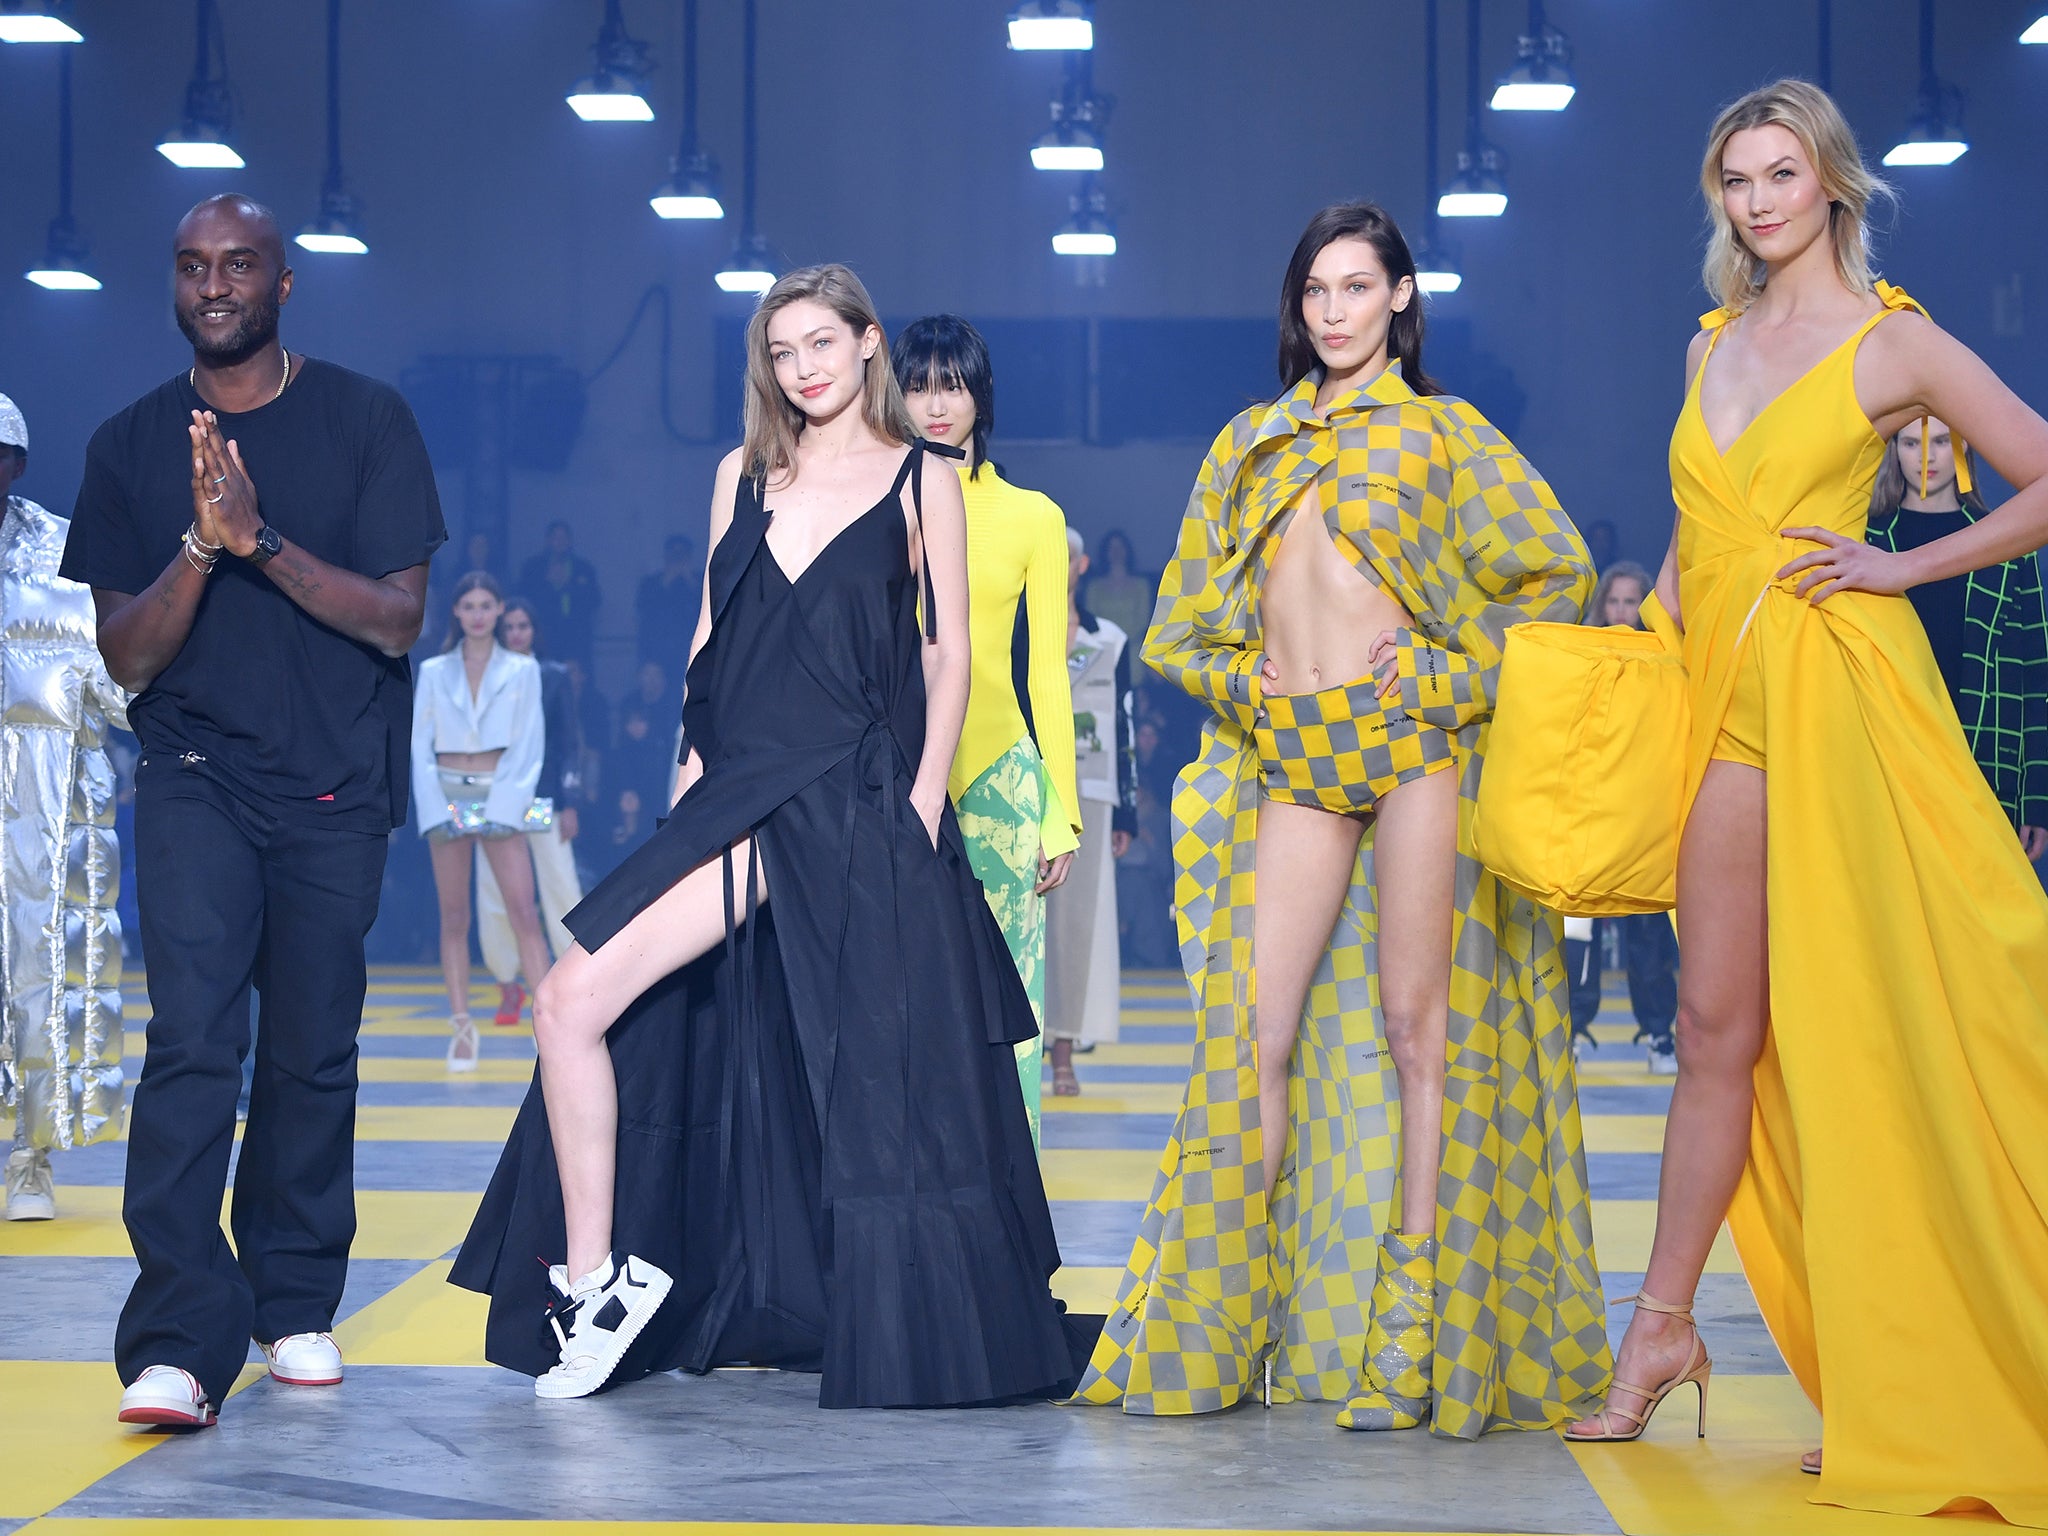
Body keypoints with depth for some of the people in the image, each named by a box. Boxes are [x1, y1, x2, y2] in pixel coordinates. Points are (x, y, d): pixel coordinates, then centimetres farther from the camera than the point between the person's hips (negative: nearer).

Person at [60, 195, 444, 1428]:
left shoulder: (366, 421, -1)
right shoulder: (132, 444, 4)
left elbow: (399, 618, -7)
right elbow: (127, 658, 0)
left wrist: (263, 539, -20)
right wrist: (202, 543, -18)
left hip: (337, 784, 0)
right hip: (196, 780, 0)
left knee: (314, 1051, 6)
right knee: (192, 1037, -14)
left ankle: (296, 1303, 24)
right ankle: (179, 1342, -18)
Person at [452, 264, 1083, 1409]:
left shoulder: (922, 481, 4)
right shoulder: (744, 474, 14)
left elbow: (949, 654, 1)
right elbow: (713, 635, 17)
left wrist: (922, 801, -8)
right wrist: (696, 768, 9)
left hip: (860, 806, -3)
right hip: (742, 799, 4)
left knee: (870, 1081, -2)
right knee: (575, 1001, -10)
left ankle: (890, 1332, 12)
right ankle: (593, 1276, -3)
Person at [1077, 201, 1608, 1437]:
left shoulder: (1441, 432, 8)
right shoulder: (1250, 446, 18)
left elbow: (1558, 570, 2)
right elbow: (1181, 629, 20)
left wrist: (1459, 677, -6)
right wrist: (1245, 683, 3)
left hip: (1415, 742, -3)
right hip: (1295, 759, 3)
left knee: (1414, 1021, -5)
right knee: (1254, 1035, -3)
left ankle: (1410, 1337, -1)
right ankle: (1215, 1330, 4)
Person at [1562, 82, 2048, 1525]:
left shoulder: (1892, 341, 0)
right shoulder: (1712, 345, 17)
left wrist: (1903, 567, -7)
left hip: (1842, 686, -5)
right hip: (1729, 690, 5)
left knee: (1871, 1019, -5)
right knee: (1721, 1026, 7)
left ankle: (1916, 1384, 2)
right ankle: (1663, 1328, 13)